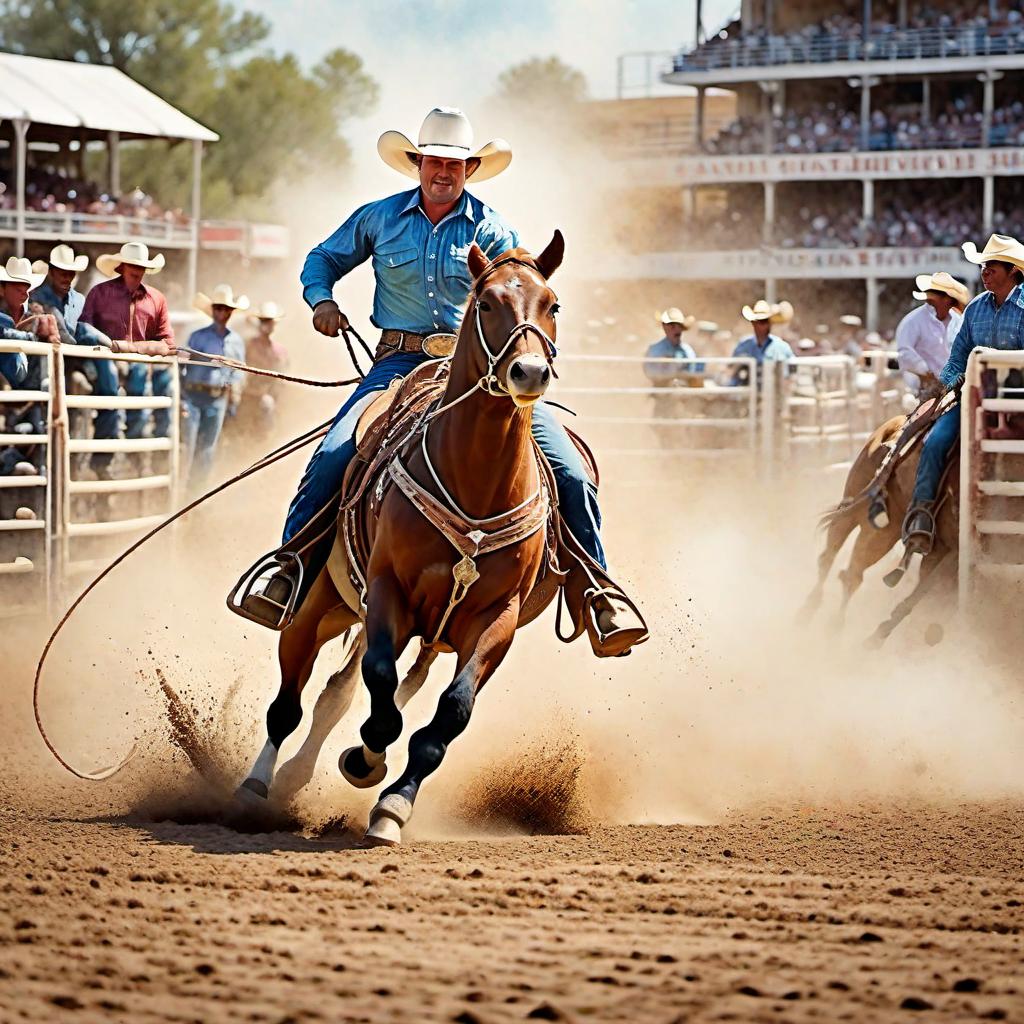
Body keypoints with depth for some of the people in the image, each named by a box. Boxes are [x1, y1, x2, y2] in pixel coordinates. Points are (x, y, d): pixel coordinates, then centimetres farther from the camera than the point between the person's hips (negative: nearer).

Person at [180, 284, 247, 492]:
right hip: (194, 396, -3)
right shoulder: (198, 336, -1)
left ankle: (196, 487, 15)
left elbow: (237, 373, 14)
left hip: (218, 399, 3)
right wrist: (181, 398, -11)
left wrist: (234, 402, 10)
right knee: (187, 444, -7)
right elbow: (183, 367, -3)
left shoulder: (236, 341, 9)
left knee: (207, 448, 7)